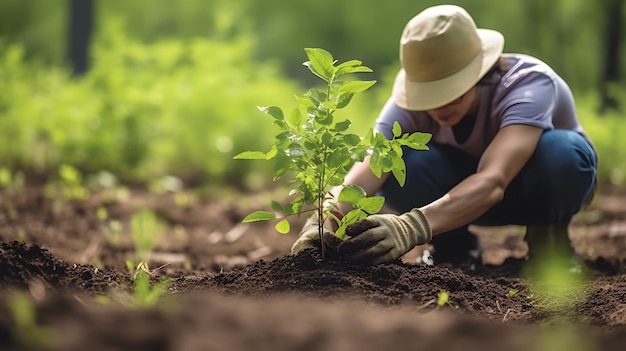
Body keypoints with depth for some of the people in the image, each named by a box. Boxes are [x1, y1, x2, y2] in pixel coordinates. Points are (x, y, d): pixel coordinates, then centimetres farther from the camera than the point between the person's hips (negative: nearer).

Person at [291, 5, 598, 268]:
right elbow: (368, 168, -41)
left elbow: (492, 181, -53)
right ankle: (454, 247, -4)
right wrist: (325, 222, -62)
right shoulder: (411, 102, -26)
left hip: (545, 184, -2)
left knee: (560, 151, -39)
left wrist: (414, 227, -69)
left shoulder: (529, 82, -37)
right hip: (463, 185, 2)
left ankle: (548, 237, -9)